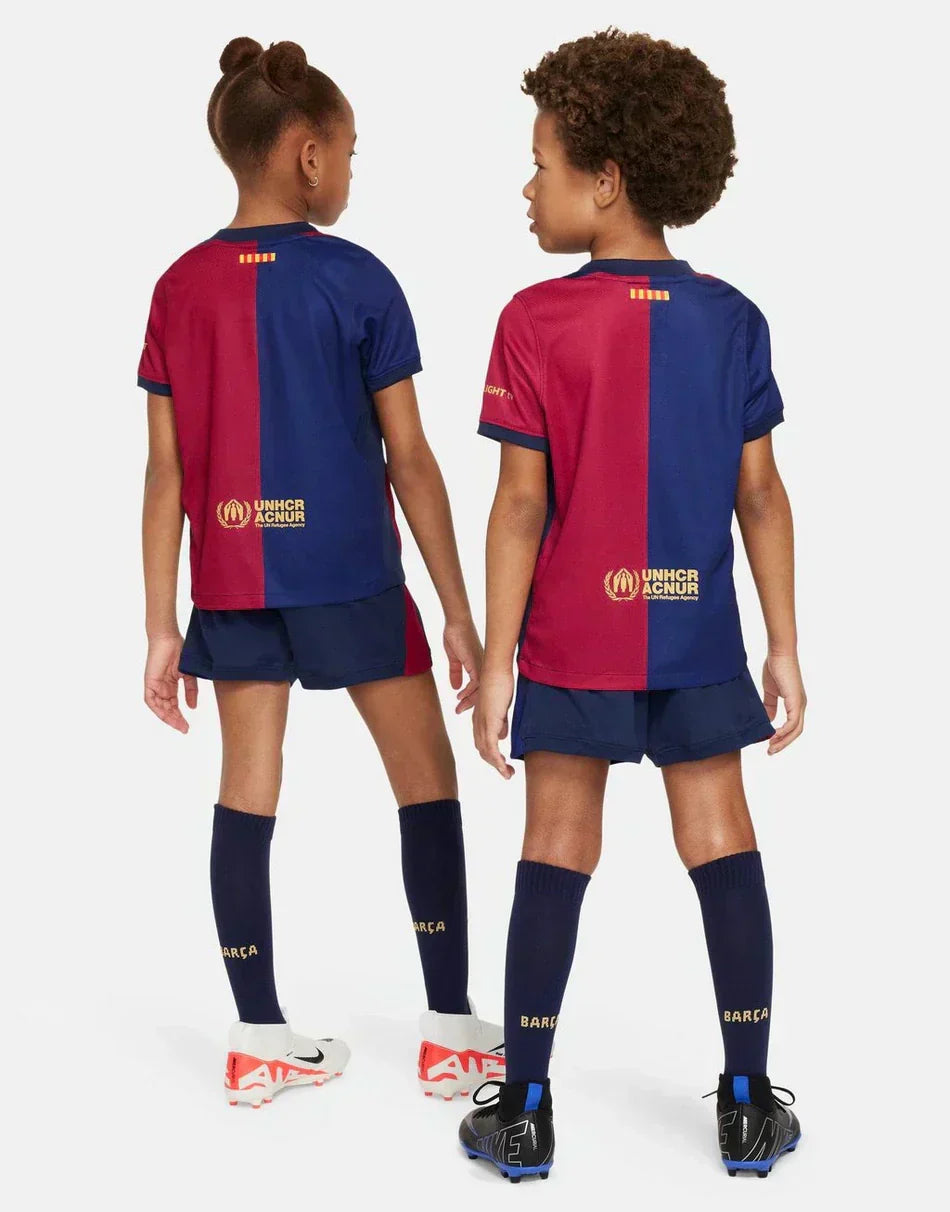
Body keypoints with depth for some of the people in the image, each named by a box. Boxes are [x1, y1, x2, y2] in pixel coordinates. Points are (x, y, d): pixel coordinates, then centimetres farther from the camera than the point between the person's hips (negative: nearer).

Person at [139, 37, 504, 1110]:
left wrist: (163, 626, 8)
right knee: (426, 781, 8)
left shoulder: (182, 288, 3)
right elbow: (409, 461, -7)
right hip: (350, 576, -4)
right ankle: (451, 1034, 11)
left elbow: (167, 472, 3)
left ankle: (258, 1042, 15)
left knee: (247, 796, 9)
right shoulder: (357, 281, -8)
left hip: (231, 580, 4)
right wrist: (458, 610, -1)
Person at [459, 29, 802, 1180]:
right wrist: (784, 647, 7)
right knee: (722, 849, 9)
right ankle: (749, 1104, 15)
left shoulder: (538, 321, -9)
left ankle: (523, 1110, 13)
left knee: (556, 858, 7)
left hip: (572, 637, -2)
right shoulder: (731, 320, 0)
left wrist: (495, 660, -5)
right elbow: (761, 497, 1)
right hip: (698, 638, 2)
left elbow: (522, 504, -11)